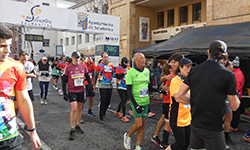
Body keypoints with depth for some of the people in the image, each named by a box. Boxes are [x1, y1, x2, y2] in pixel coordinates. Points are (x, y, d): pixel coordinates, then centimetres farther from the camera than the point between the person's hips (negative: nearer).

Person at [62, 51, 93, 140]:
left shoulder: (83, 67, 5)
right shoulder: (68, 68, -4)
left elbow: (88, 78, 13)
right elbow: (64, 81, -1)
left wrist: (91, 88, 7)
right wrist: (64, 93, -6)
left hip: (81, 91, 4)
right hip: (72, 91, -4)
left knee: (79, 109, 12)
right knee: (74, 109, -12)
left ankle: (77, 127, 28)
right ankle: (72, 130, -2)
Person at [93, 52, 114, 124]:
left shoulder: (111, 65, 8)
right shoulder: (99, 66, -3)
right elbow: (95, 76, 1)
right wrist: (94, 86, 2)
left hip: (109, 85, 4)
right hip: (102, 86, -4)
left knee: (108, 101, 11)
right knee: (103, 101, -8)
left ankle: (103, 112, 37)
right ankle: (101, 118, 1)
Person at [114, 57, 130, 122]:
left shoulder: (129, 68, 9)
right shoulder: (118, 68, -5)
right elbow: (117, 76, -17)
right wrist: (124, 73, -28)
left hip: (127, 87, 6)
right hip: (120, 87, -5)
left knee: (124, 100, 13)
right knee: (123, 100, -11)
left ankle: (117, 112, 35)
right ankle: (124, 116, -5)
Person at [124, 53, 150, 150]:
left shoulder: (147, 71, 7)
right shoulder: (131, 72, -11)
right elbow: (129, 90, -13)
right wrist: (135, 105, -19)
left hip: (145, 102, 6)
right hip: (136, 101, -5)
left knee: (143, 125, 7)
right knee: (138, 124, -10)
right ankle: (128, 136, 21)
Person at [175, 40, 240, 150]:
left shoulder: (194, 70, -1)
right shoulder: (228, 75, -13)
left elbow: (178, 97, -2)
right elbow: (234, 106, -5)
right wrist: (237, 99, 16)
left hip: (195, 125, 5)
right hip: (213, 129, -5)